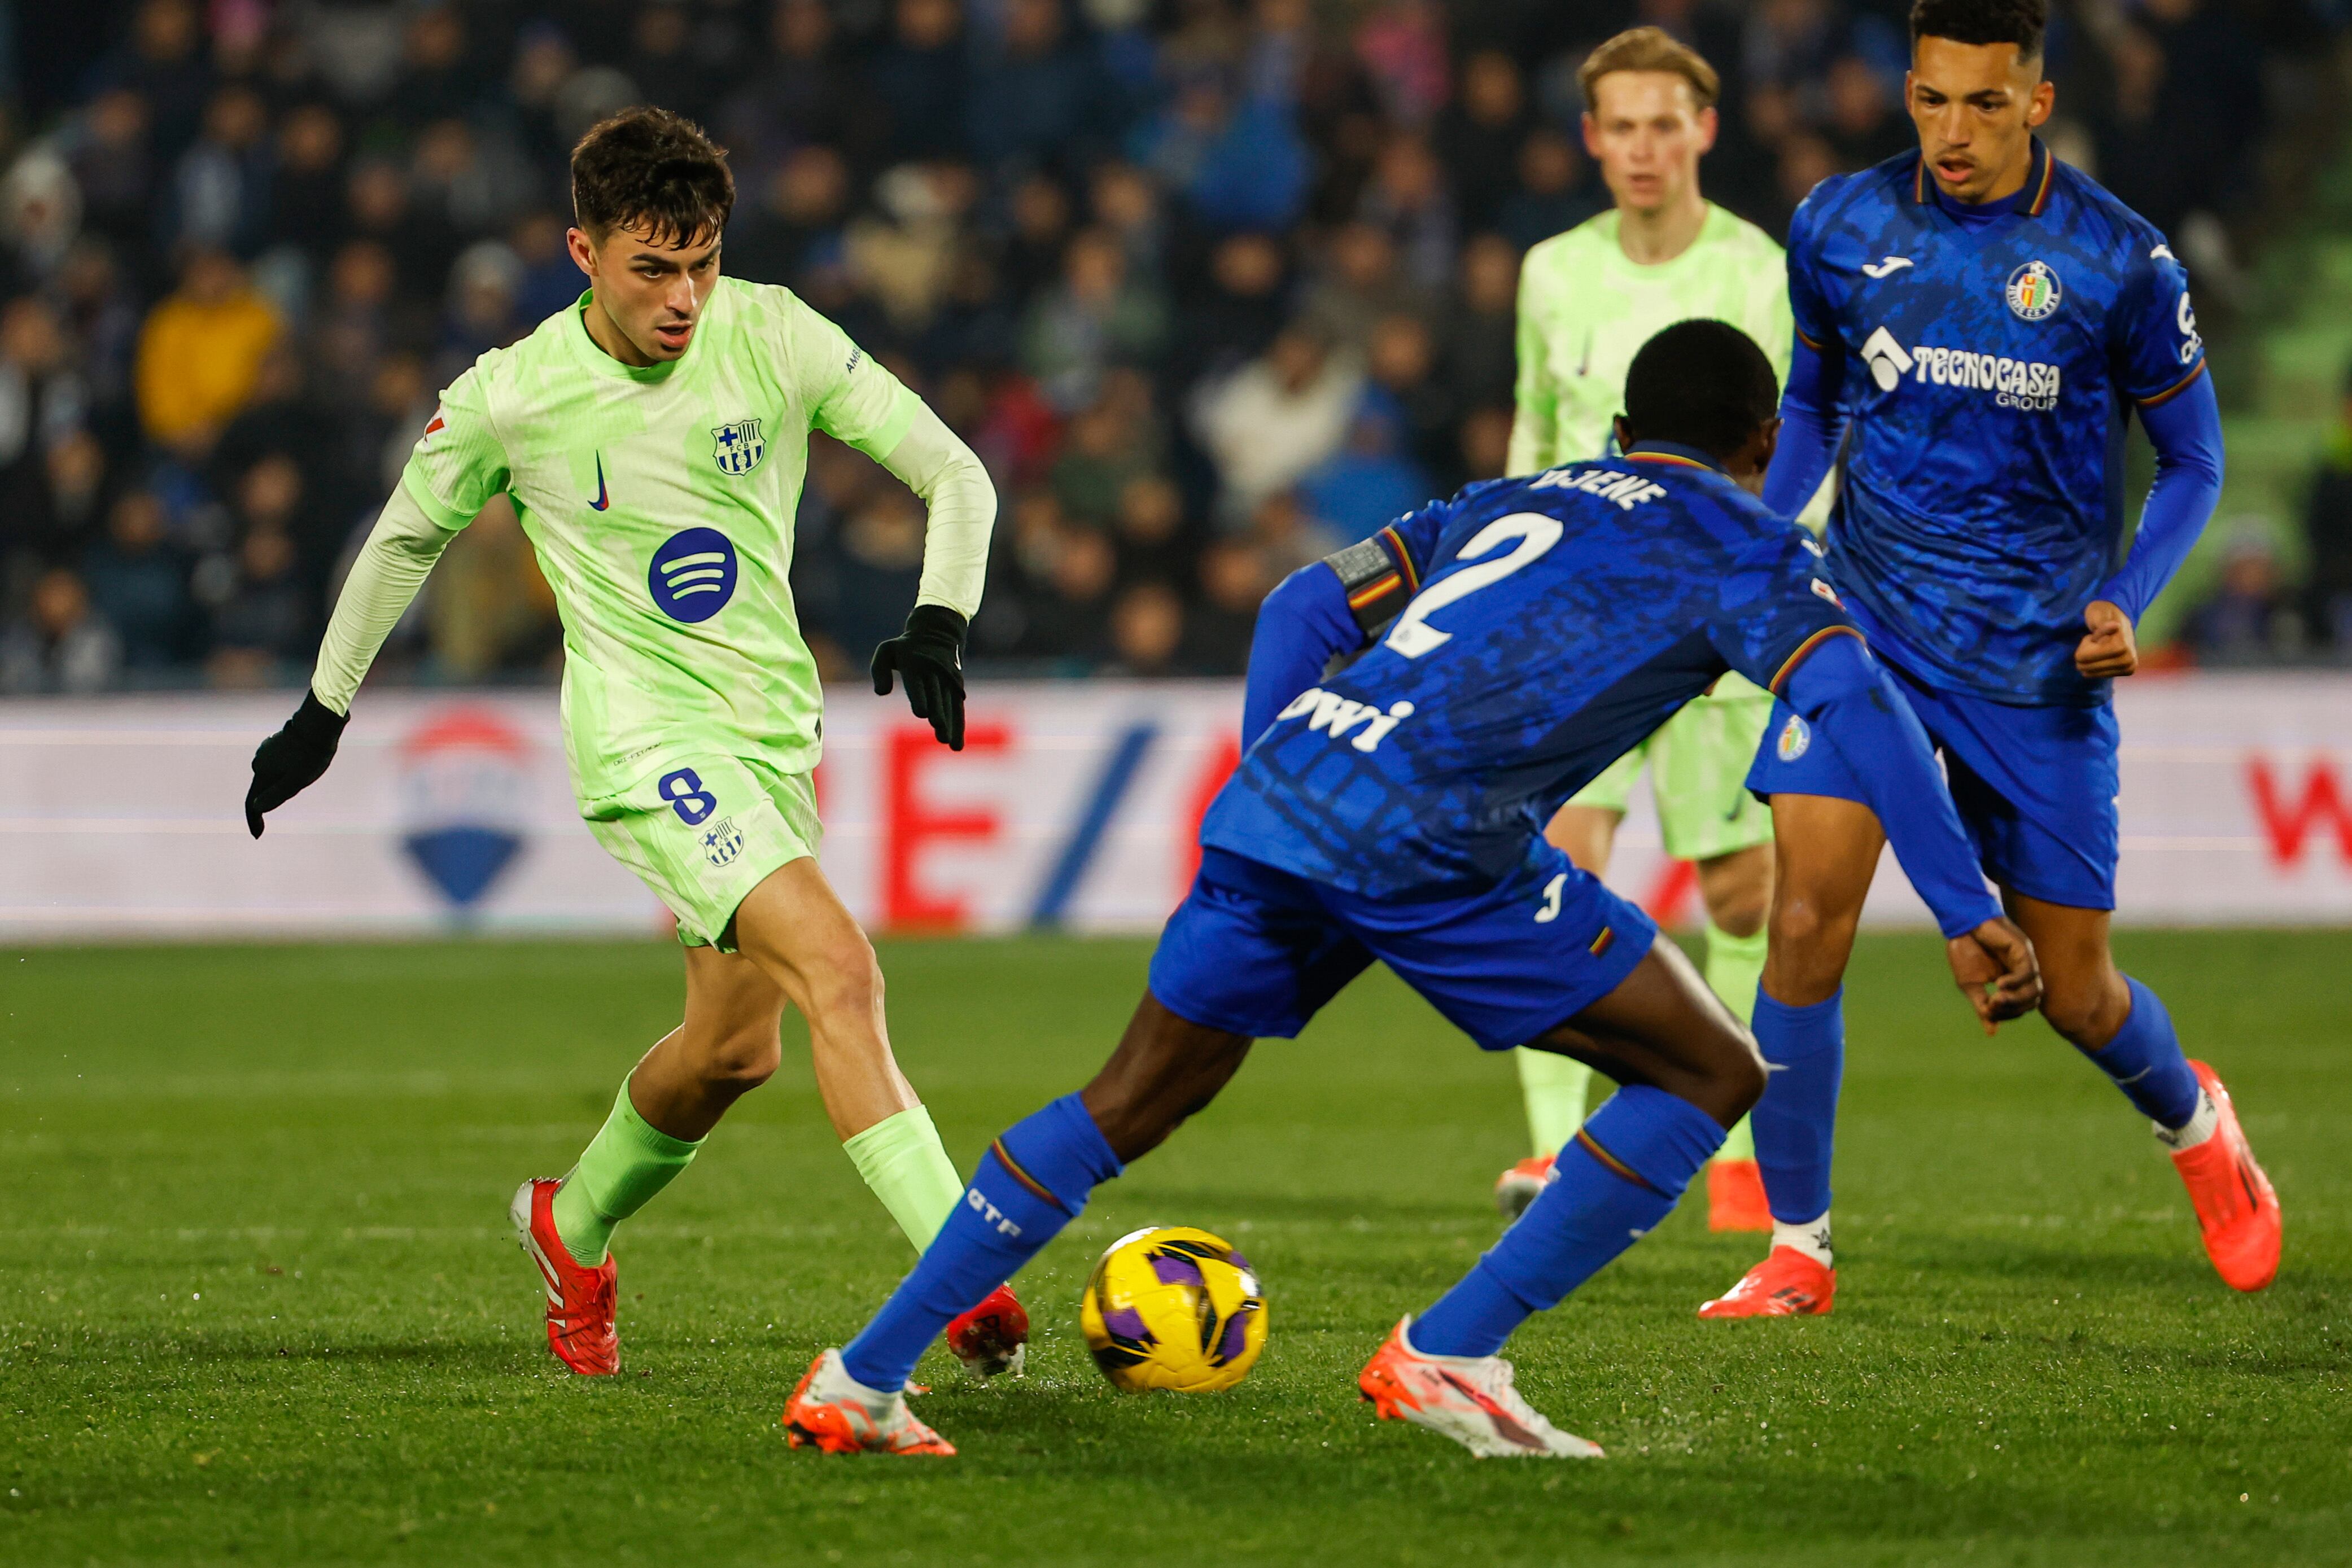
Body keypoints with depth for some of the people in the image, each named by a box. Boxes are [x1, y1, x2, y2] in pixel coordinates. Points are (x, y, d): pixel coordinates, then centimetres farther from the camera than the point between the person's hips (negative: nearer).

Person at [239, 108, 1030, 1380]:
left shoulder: (774, 339, -6)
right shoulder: (510, 399, -10)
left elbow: (955, 475, 0)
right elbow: (406, 537, 9)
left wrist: (937, 626, -17)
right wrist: (323, 711, 17)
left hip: (774, 726, 5)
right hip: (649, 738, -5)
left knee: (732, 1046, 12)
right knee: (837, 966, -24)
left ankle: (572, 1229, 40)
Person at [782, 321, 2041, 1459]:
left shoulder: (1511, 501, 31)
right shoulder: (1746, 548, 13)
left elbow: (1310, 608, 27)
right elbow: (1852, 702, -4)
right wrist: (1969, 918, -10)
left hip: (1273, 795, 7)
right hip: (1422, 838, -7)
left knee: (1135, 1101, 21)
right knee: (1712, 1076, 4)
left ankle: (859, 1380, 19)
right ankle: (1442, 1357, -1)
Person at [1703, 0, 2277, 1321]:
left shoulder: (2119, 260, -8)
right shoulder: (1839, 229, -1)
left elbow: (2194, 461, 3)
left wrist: (2125, 601, -12)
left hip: (2041, 666, -1)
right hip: (1869, 629, 2)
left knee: (2074, 989, 5)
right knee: (1808, 922, -16)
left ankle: (2193, 1120, 40)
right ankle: (1797, 1251, -3)